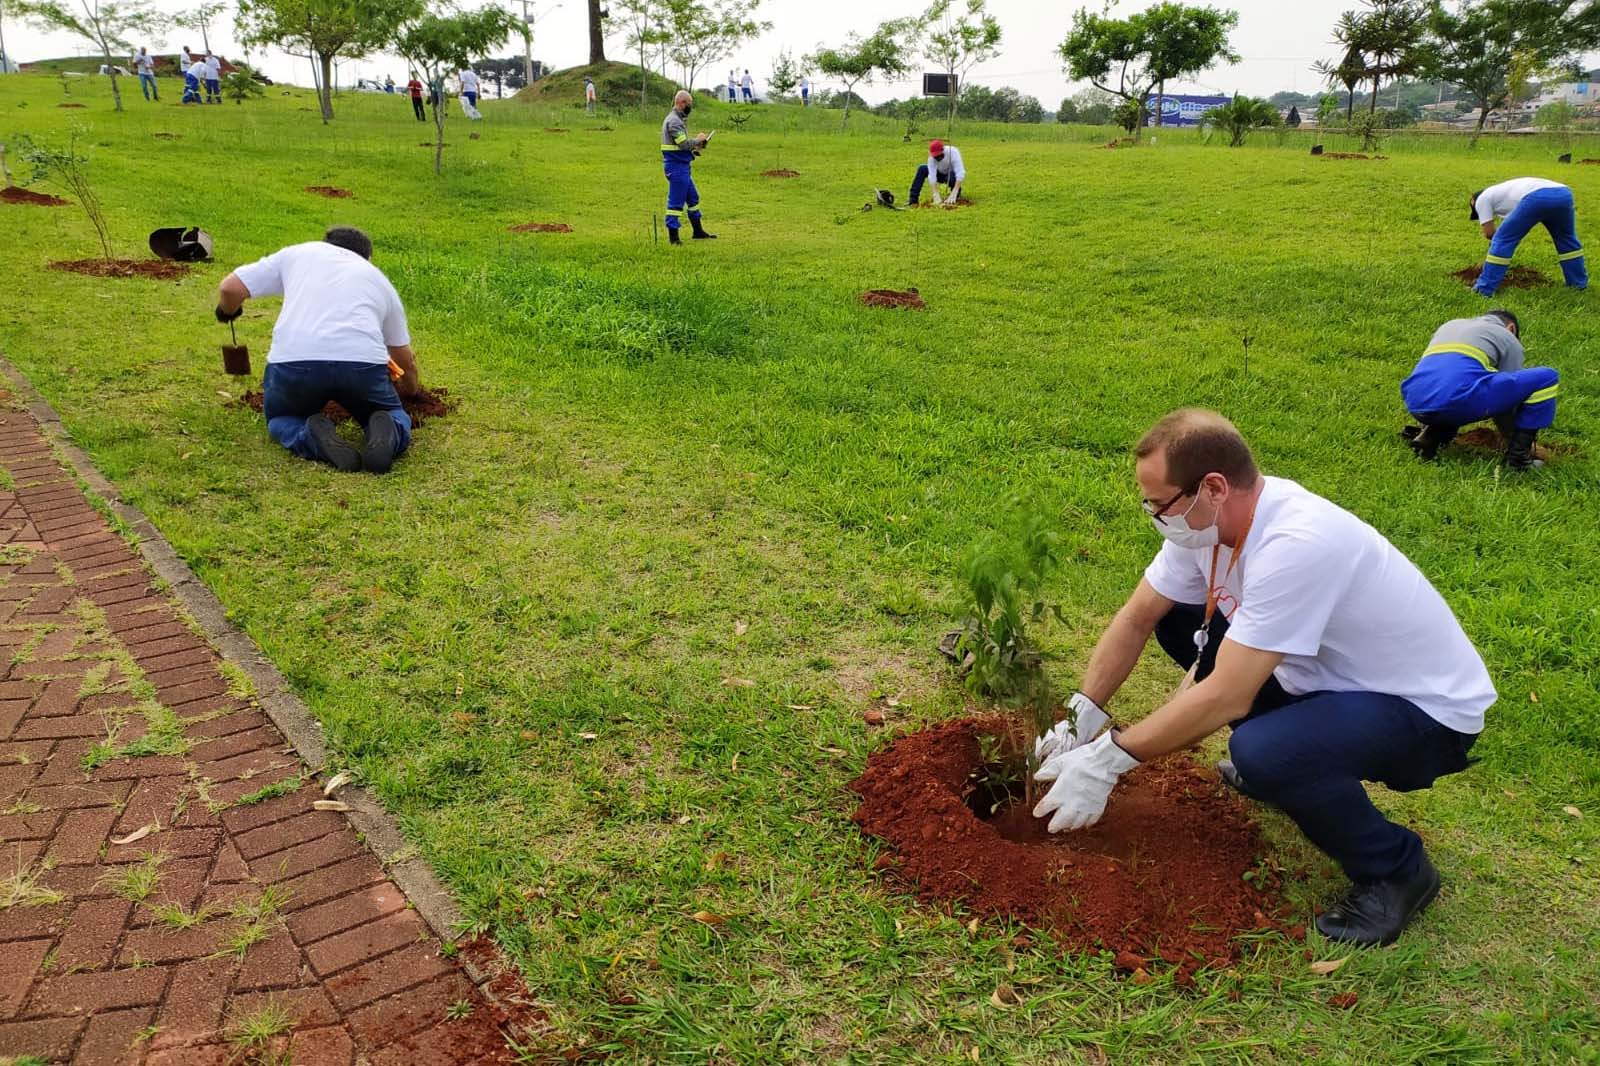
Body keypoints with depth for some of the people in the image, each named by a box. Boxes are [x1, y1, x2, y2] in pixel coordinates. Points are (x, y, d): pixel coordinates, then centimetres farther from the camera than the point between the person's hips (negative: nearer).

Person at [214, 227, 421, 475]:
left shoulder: (297, 253, 28)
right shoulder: (379, 279, 32)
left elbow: (230, 287, 21)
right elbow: (405, 360, 39)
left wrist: (227, 312, 44)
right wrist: (412, 392, 60)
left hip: (293, 359, 0)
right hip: (363, 361, 0)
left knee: (281, 418, 30)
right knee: (393, 416, 28)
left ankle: (312, 438, -6)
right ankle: (386, 437, -10)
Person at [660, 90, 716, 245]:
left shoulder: (676, 119, 17)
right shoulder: (674, 121, -16)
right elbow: (683, 143, -23)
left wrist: (696, 144, 7)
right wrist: (698, 140, -7)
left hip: (681, 166, 11)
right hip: (676, 166, -11)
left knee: (693, 197, 17)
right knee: (676, 200, -6)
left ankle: (698, 231, 26)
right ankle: (673, 235, -2)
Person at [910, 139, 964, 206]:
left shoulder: (953, 152, -32)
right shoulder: (932, 157, -25)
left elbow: (960, 174, -39)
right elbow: (932, 175, -33)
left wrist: (953, 195, -49)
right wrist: (936, 195, -45)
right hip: (941, 174, 3)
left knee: (952, 177, -39)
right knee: (922, 169, -20)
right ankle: (913, 200, -19)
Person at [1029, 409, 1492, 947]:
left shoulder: (1295, 544, -34)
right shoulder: (1211, 515, -10)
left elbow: (1226, 698, -34)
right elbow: (1136, 618, -1)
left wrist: (1106, 761, -26)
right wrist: (1081, 719, -9)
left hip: (1428, 713, -8)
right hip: (1334, 676, 8)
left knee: (1261, 753, -35)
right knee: (1171, 615, 1)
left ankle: (1395, 868, -5)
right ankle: (1276, 761, 16)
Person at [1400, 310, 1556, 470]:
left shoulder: (1449, 325, 39)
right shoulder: (1509, 340, 24)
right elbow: (1507, 398, 27)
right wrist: (1514, 443, 42)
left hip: (1416, 405, 6)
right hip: (1460, 400, -6)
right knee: (1546, 378, 13)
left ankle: (1430, 435, 14)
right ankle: (1518, 454, 11)